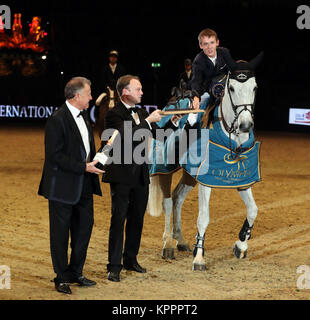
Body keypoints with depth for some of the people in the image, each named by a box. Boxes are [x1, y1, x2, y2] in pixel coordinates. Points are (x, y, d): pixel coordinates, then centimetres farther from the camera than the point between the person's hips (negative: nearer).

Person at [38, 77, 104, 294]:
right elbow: (55, 156, -21)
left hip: (83, 185, 9)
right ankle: (62, 278, 13)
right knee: (60, 232, 3)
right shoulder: (57, 120, -18)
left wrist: (94, 163, 7)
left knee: (85, 226, 14)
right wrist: (84, 167, -21)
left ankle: (76, 272, 27)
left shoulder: (82, 115, 11)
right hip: (63, 185, -9)